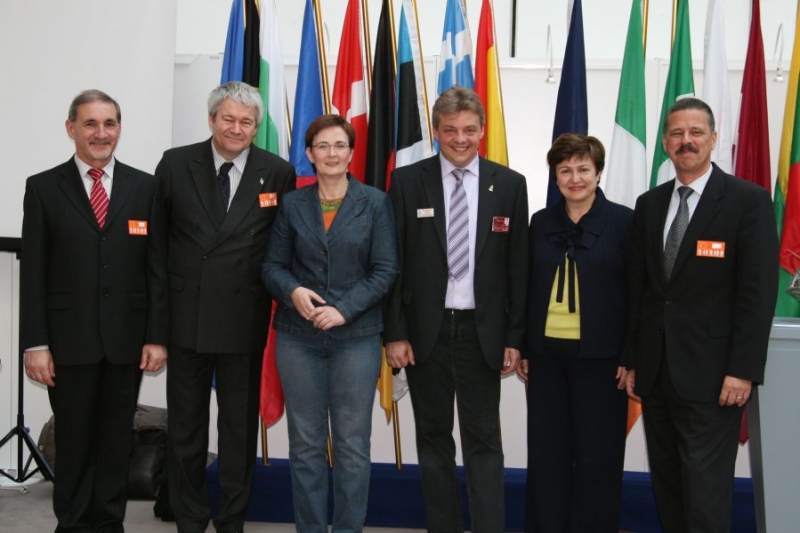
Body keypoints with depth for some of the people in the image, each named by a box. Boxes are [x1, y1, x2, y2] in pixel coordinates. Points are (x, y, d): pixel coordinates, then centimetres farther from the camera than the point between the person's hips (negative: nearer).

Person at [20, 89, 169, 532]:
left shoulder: (144, 187, 5)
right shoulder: (43, 188, 2)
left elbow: (158, 267, 3)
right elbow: (33, 273, -1)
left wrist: (157, 336, -2)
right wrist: (35, 344, -6)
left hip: (126, 338, 1)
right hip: (69, 338, -1)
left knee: (117, 441, 10)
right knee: (73, 441, 8)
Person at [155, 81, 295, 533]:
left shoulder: (278, 172, -3)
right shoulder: (176, 164, 1)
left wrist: (281, 296, -4)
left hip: (244, 317, -1)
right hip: (186, 314, 1)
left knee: (240, 427, 10)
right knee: (185, 426, 11)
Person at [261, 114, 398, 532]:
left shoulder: (375, 203, 1)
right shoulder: (292, 204, 7)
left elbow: (385, 270, -3)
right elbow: (272, 265, 7)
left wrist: (345, 309, -15)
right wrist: (293, 291, -14)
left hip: (356, 337, -2)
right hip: (297, 337, 2)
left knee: (352, 444, 4)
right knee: (305, 443, 8)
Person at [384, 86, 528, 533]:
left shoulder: (510, 184, 1)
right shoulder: (407, 181, 0)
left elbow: (518, 267, 1)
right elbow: (393, 263, -1)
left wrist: (515, 338, -1)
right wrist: (395, 333, -5)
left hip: (482, 331, -1)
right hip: (425, 329, 1)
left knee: (483, 443, 3)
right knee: (434, 440, 12)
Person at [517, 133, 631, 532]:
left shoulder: (624, 221, -3)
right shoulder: (541, 222, 8)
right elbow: (527, 289, 10)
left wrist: (631, 358, -9)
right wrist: (520, 348, 7)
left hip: (600, 356, -3)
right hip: (546, 353, 3)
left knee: (597, 455, 6)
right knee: (546, 452, 8)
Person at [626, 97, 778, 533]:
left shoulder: (748, 201, -4)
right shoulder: (648, 205, 11)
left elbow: (759, 291, -9)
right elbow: (637, 288, 12)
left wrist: (743, 370, -13)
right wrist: (633, 361, 9)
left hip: (710, 375, -5)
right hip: (655, 371, 5)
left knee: (705, 492, -2)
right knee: (666, 485, 13)